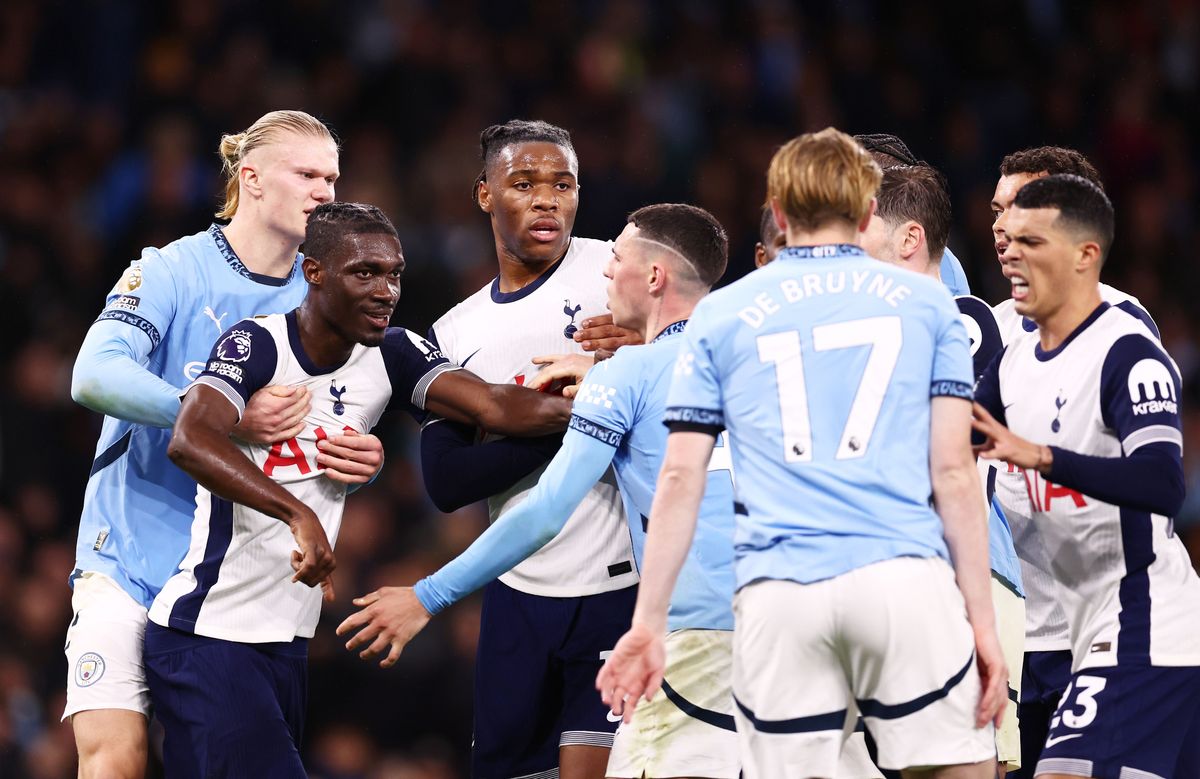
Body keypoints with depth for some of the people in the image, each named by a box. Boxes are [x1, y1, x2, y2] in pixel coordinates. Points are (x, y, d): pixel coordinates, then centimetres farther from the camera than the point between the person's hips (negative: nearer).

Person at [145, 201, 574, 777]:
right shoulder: (257, 345, -15)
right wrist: (298, 514, -44)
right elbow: (190, 440, -32)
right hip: (208, 637, -8)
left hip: (286, 643, 8)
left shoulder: (390, 356, 6)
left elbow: (493, 408, -5)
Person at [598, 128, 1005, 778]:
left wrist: (648, 623, 10)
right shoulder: (926, 303, 13)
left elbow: (680, 479, 9)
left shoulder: (719, 316, 15)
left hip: (778, 600, 1)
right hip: (904, 579, -1)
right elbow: (953, 470, 6)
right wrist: (982, 619, 6)